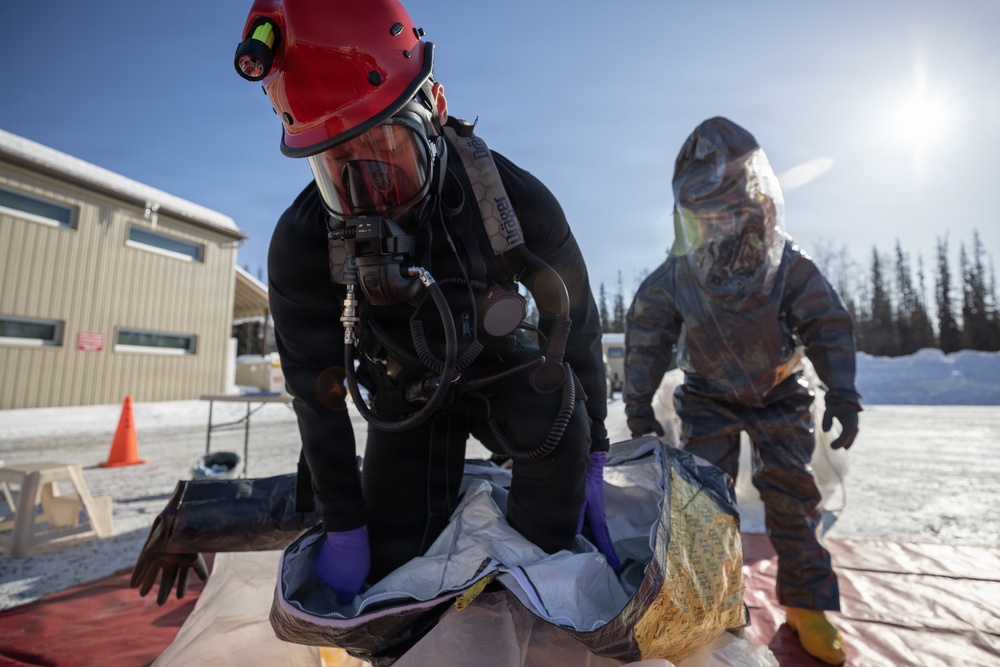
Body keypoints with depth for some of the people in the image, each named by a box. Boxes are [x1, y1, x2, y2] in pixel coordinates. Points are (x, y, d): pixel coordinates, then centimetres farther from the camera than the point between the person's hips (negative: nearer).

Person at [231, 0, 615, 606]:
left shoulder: (513, 198, -26)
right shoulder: (303, 244, -23)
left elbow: (576, 321, -14)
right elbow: (317, 395, -14)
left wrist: (591, 459, -10)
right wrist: (344, 529, -8)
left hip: (499, 366, 0)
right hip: (406, 393, 1)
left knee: (555, 419, -34)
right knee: (395, 568, -4)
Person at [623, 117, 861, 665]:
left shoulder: (788, 266, -19)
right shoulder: (674, 278, -20)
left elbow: (829, 326, -8)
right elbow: (646, 339, -10)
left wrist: (842, 393, -15)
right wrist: (638, 405, -9)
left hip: (779, 393, 1)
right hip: (708, 396, 0)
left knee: (790, 491, -1)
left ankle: (807, 604, 19)